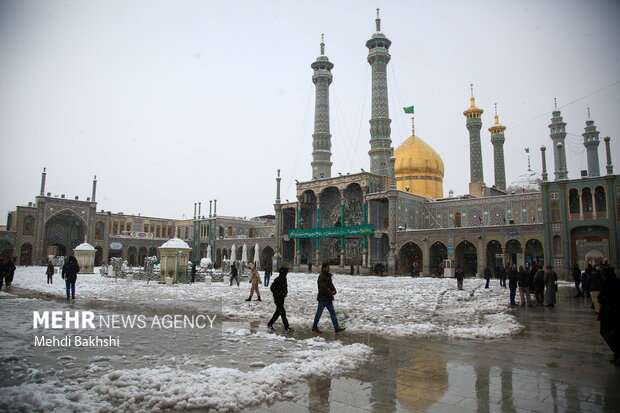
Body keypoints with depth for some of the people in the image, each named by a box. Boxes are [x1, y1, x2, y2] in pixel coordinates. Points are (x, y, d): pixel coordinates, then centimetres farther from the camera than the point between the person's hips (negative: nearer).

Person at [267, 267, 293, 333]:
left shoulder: (284, 279, 8)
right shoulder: (278, 279, -19)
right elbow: (272, 287, -19)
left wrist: (284, 294, 10)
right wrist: (276, 295, -15)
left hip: (281, 298, 9)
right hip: (278, 299, -9)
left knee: (278, 312, 16)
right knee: (282, 312, -5)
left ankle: (270, 324, 29)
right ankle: (286, 328, 0)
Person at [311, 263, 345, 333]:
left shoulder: (328, 276, 13)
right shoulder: (321, 276, -14)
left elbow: (331, 284, 13)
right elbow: (322, 287, -23)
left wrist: (334, 290, -6)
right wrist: (330, 292, -21)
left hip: (329, 298, 9)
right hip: (323, 298, -9)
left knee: (333, 313, 6)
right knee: (319, 313, 2)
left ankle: (336, 328, 7)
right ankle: (314, 327, 14)